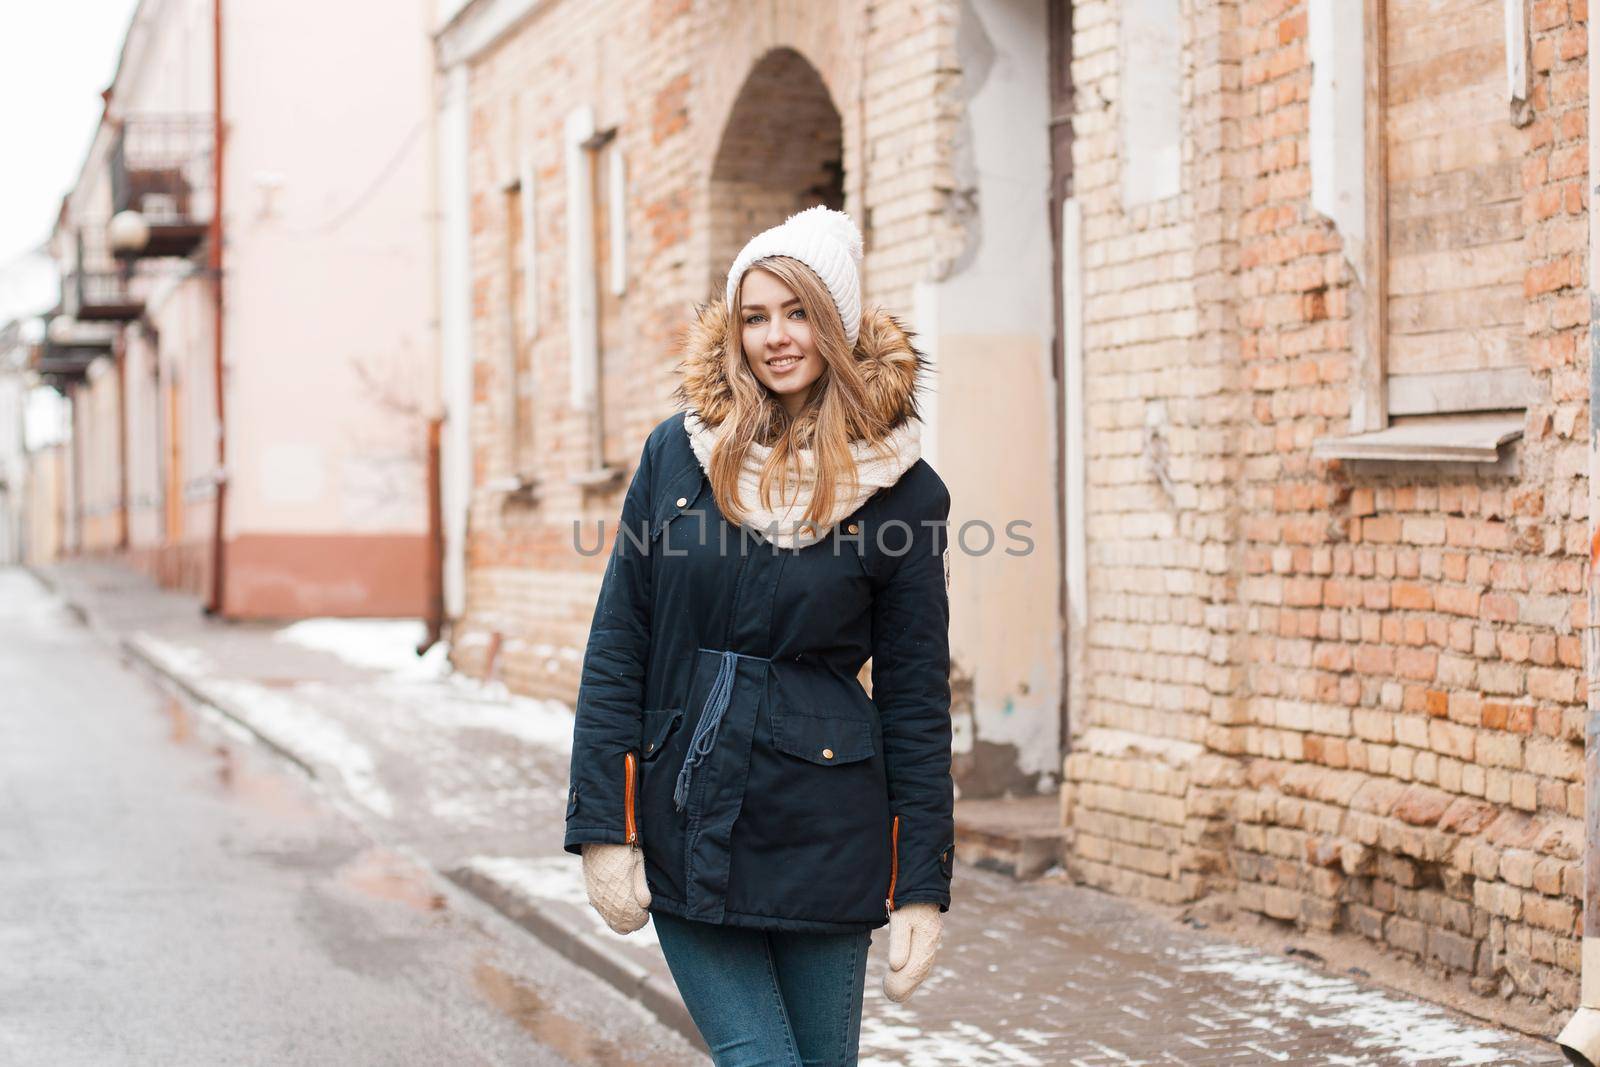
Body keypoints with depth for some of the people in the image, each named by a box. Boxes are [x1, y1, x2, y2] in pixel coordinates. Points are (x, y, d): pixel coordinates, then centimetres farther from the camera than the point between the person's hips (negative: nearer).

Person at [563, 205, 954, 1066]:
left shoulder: (900, 490, -1)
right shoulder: (679, 454, 3)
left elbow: (917, 697, 1)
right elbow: (616, 648, 3)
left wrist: (923, 888, -2)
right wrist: (604, 829, -4)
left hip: (825, 835, -1)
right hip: (684, 833, 1)